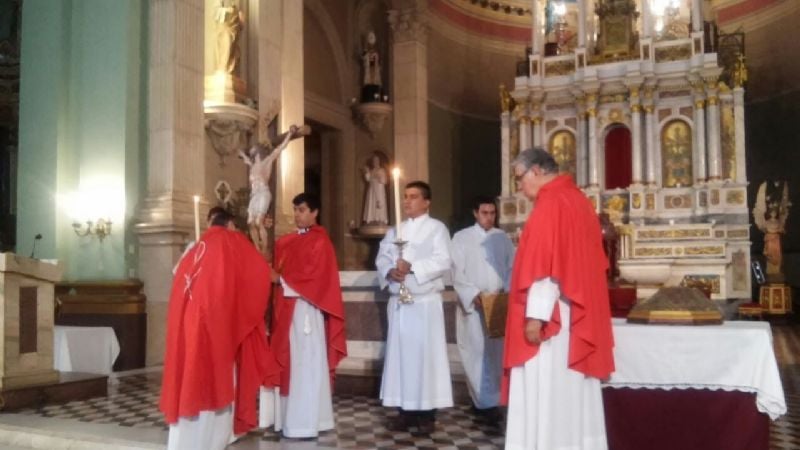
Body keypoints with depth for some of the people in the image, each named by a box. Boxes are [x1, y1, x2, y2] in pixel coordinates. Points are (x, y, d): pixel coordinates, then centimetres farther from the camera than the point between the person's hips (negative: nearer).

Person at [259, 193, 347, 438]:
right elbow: (276, 271, 18)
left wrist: (281, 279, -10)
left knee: (306, 364, -3)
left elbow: (314, 276, -13)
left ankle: (305, 422, 2)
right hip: (285, 309, 7)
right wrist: (270, 274, -3)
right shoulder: (284, 242, 17)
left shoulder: (320, 241, -4)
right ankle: (289, 417, 15)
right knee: (288, 363, 8)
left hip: (306, 310, -7)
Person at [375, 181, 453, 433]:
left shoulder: (437, 228, 0)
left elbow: (443, 261, -13)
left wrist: (412, 267, -19)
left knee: (426, 354, -4)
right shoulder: (395, 230, 17)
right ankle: (406, 410, 14)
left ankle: (427, 413, 3)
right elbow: (382, 258, 10)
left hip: (425, 302, -5)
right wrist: (389, 272, -11)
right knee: (400, 353, 6)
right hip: (398, 301, 5)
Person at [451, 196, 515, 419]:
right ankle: (485, 400, 5)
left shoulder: (502, 238, 10)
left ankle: (490, 399, 15)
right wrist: (474, 295, -16)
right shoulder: (461, 238, 1)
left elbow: (512, 269, 8)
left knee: (496, 354, 5)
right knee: (477, 354, -4)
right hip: (473, 305, -3)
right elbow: (457, 274, -5)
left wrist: (506, 292, -8)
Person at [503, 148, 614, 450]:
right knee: (572, 391, 13)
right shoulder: (579, 200, 14)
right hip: (579, 316, 10)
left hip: (552, 318, -10)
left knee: (546, 394, -4)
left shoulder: (550, 203, -13)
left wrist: (535, 315, -20)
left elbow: (544, 264, -20)